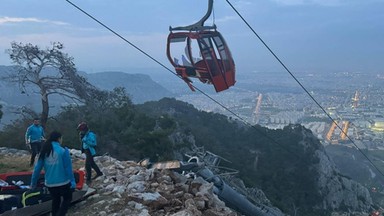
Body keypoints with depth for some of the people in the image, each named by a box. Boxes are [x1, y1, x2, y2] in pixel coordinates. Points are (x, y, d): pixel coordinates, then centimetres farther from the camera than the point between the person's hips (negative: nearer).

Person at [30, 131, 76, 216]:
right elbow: (68, 167, -13)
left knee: (55, 200, 26)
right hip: (63, 182, -5)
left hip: (49, 183, 5)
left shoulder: (44, 151, 1)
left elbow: (37, 168, 4)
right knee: (67, 199, 15)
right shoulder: (63, 150, -14)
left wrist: (33, 182, 14)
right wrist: (72, 180, -7)